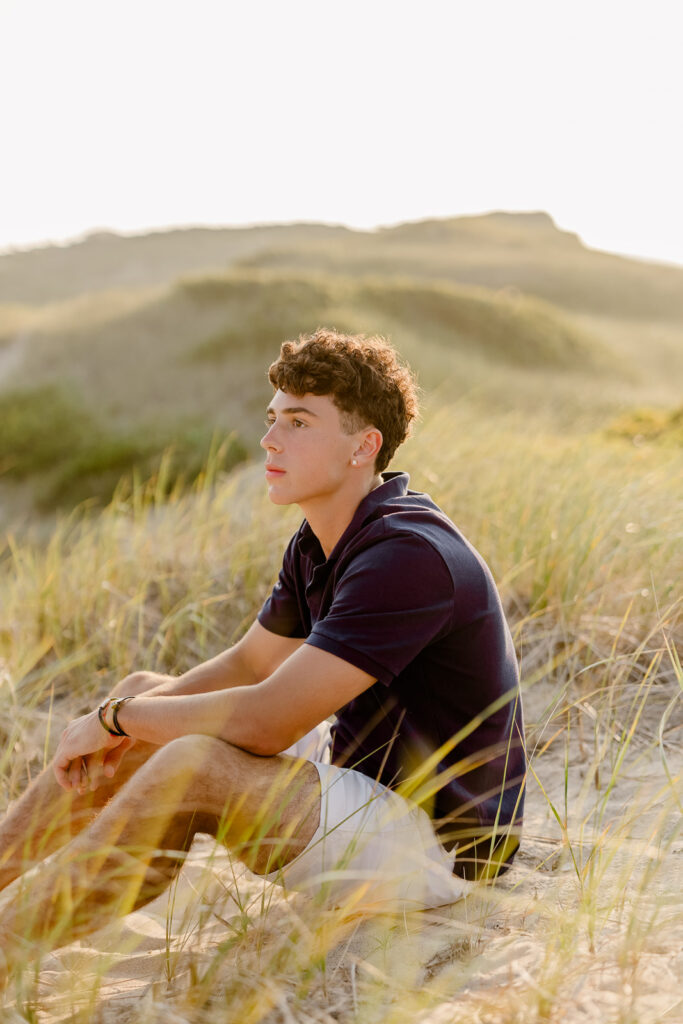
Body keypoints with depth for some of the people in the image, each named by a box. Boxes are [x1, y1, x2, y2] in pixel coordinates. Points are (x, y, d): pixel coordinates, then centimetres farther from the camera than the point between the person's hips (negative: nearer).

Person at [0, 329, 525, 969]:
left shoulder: (409, 555, -27)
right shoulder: (320, 542, 4)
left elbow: (268, 722, -30)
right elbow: (248, 663, 12)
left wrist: (115, 718, -15)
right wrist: (120, 725, -4)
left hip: (439, 841, -10)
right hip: (359, 770, 10)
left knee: (192, 768, -30)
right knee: (145, 692, 9)